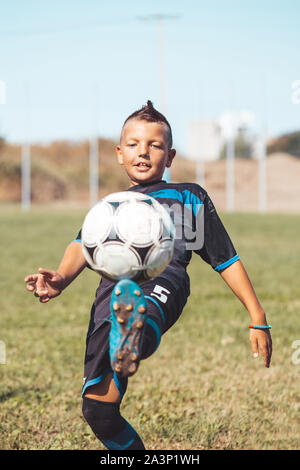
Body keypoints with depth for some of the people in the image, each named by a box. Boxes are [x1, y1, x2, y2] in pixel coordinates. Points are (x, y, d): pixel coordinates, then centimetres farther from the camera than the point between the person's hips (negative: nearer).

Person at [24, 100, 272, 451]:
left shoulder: (190, 197, 33)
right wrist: (60, 279, -11)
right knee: (98, 410, -8)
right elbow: (84, 246, 13)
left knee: (142, 306, -44)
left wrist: (258, 319, 23)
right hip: (111, 290, 4)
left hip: (164, 277, -4)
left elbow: (226, 260, 31)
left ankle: (135, 339, -79)